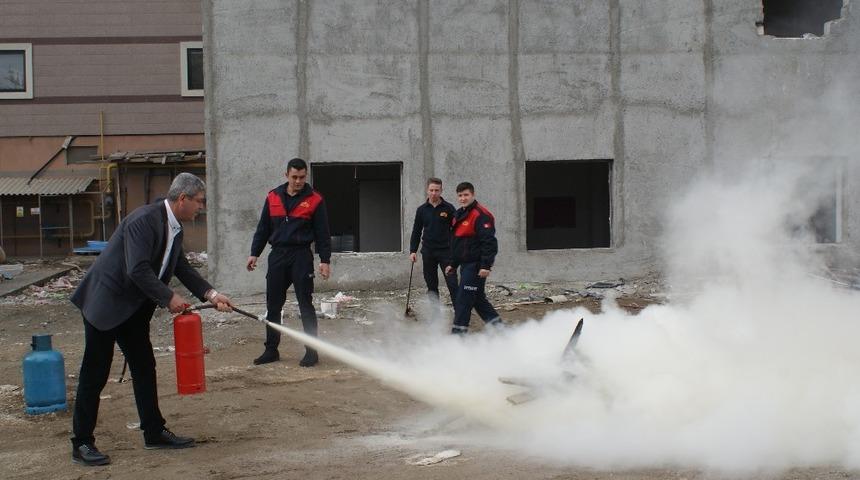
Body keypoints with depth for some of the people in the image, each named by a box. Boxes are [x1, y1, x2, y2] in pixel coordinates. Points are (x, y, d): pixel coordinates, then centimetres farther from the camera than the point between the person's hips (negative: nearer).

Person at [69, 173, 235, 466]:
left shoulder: (174, 229, 6)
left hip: (134, 309, 9)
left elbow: (182, 268, 14)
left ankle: (154, 433, 24)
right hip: (106, 304, -9)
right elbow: (138, 270, -28)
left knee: (144, 368, 13)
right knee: (94, 375, -2)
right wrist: (169, 298, -20)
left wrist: (211, 295, 4)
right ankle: (82, 444, 6)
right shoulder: (144, 220, -23)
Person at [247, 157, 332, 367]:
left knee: (306, 304, -3)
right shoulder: (273, 197, 8)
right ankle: (271, 350, 17)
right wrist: (254, 253, 9)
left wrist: (325, 260, -7)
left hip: (302, 256, -4)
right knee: (273, 306, 7)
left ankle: (312, 351, 3)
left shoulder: (314, 200, -1)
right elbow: (263, 228, 14)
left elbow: (322, 233, -1)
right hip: (277, 255, 4)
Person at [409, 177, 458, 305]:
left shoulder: (448, 208, 0)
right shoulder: (422, 210, 7)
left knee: (452, 284, -8)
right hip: (428, 252, 3)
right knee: (431, 286, 8)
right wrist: (413, 250, 3)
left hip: (446, 251, -3)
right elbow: (416, 232, 12)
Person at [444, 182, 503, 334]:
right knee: (477, 298, 15)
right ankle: (497, 326, 25)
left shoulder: (481, 215, -15)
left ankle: (458, 331, -3)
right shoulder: (459, 215, 16)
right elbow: (456, 243, 25)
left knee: (463, 300, -8)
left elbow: (489, 242, -21)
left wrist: (486, 266, -26)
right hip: (466, 265, 10)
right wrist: (453, 264, 24)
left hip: (476, 266, -10)